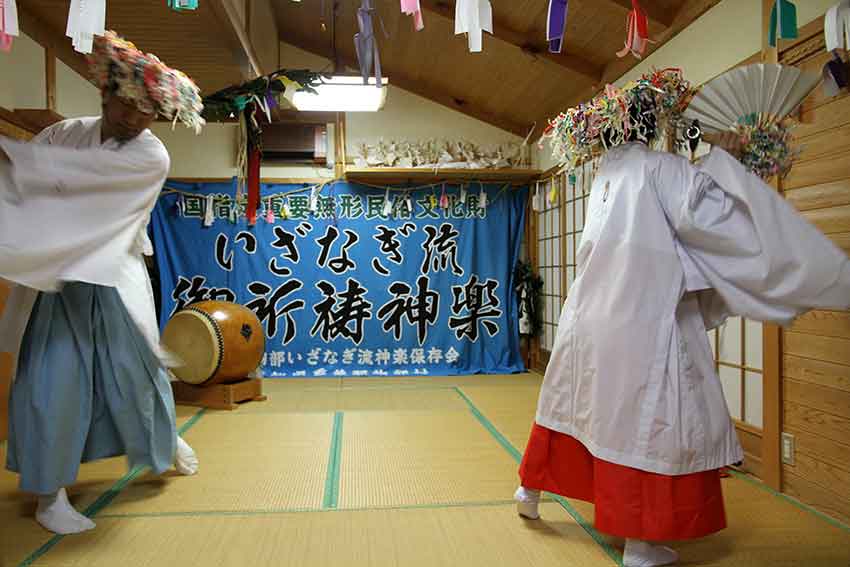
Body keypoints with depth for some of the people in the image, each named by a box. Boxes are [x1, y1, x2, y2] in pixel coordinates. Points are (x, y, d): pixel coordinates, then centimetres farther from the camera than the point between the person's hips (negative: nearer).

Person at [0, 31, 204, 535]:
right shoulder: (64, 134, 1)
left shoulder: (151, 156, -11)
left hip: (115, 281, -2)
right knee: (52, 381, -1)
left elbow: (68, 173, -20)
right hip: (56, 279, 2)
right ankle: (51, 492, 11)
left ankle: (166, 438, 38)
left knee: (136, 370, 9)